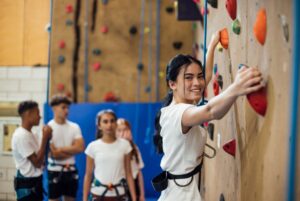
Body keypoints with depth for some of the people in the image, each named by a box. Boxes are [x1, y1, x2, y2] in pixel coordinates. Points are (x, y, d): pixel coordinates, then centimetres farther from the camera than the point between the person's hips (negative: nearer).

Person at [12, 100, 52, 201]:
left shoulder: (31, 134, 10)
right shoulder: (21, 136, -20)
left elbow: (40, 159, 15)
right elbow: (37, 162, -20)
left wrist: (47, 138, 3)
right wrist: (45, 138, -17)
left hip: (35, 181, 10)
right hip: (27, 183, -10)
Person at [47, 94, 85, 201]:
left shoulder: (74, 127, 4)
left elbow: (80, 147, -8)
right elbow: (53, 154, -15)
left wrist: (61, 149, -12)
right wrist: (71, 150, -6)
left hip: (71, 170, 4)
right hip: (55, 170, -4)